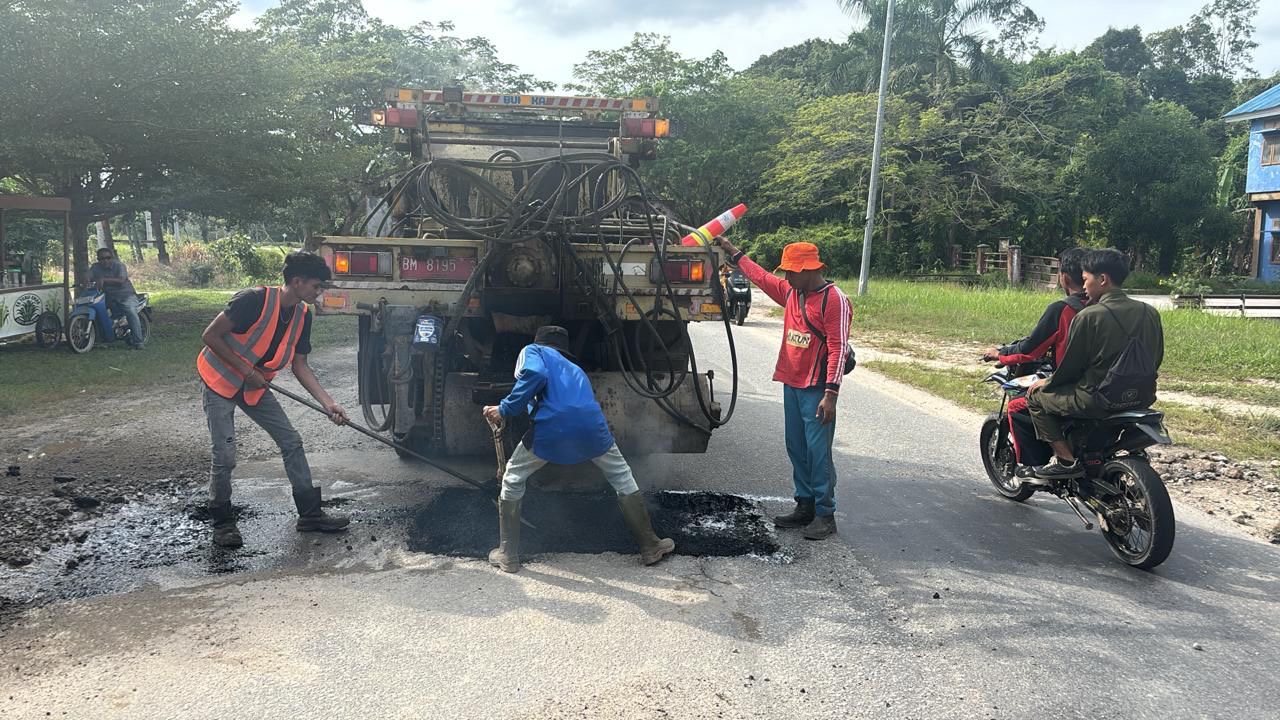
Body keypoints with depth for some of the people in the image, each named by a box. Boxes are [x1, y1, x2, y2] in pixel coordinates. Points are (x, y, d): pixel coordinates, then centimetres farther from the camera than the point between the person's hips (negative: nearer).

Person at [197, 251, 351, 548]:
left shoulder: (302, 315, -5)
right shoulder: (255, 300, -27)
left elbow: (300, 366, 0)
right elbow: (210, 336, -22)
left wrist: (328, 404, -10)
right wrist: (247, 371, -22)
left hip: (254, 387, 7)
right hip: (219, 381, -7)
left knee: (292, 442, 2)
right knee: (225, 457, -9)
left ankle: (310, 514, 10)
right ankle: (222, 522, 13)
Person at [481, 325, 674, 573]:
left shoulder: (533, 351, 22)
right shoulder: (575, 369, 40)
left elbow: (535, 375, -3)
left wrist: (505, 409, 4)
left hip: (552, 427, -4)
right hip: (591, 426, 4)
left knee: (512, 480, 21)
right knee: (623, 478, 27)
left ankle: (507, 555, 24)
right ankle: (650, 547, 31)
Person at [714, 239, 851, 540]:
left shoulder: (834, 300, -14)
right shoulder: (791, 292, 10)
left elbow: (838, 348, -18)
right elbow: (761, 276, 27)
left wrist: (831, 393, -22)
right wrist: (733, 252, 31)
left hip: (816, 390, -8)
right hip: (791, 385, 8)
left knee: (818, 452, -5)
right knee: (796, 449, 13)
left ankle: (825, 514, 4)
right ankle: (804, 507, 23)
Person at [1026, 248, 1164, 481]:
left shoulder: (1088, 317, -15)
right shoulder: (1149, 313, 4)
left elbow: (1071, 366, -9)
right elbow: (1156, 359, 14)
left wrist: (1046, 383, 9)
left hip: (1099, 399, -7)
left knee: (1036, 397, 7)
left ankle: (1067, 460, -1)